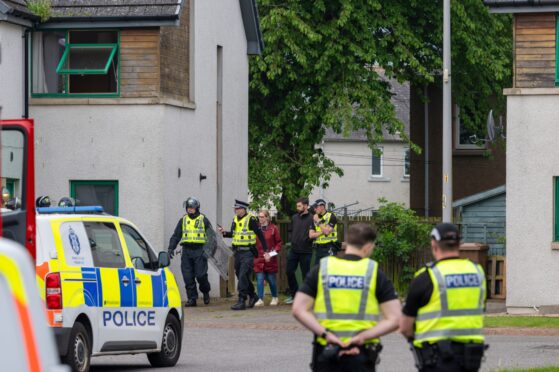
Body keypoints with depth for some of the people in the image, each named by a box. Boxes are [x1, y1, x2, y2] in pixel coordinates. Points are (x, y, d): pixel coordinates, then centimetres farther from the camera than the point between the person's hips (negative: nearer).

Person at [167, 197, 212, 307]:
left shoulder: (203, 220, 5)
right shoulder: (183, 220, 14)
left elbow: (211, 234, 2)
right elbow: (176, 235, 15)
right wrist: (171, 248, 3)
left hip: (200, 251, -3)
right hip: (186, 251, 3)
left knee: (201, 275, -9)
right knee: (188, 276, -1)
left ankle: (205, 292, 18)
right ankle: (192, 298, 4)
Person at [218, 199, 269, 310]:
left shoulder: (251, 219, -12)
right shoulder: (235, 220, 11)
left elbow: (260, 234, -9)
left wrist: (266, 249, -9)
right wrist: (224, 233, 2)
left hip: (247, 252, -8)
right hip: (238, 252, 8)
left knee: (243, 276, -13)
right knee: (240, 275, 15)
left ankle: (242, 301, -13)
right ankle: (252, 296, 32)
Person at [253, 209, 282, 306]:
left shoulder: (273, 228, -3)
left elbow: (279, 243, 1)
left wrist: (273, 253, -10)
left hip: (270, 259, -2)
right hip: (259, 258, 2)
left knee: (271, 279, 8)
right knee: (259, 279, -6)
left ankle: (275, 298, 26)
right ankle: (260, 300, -4)